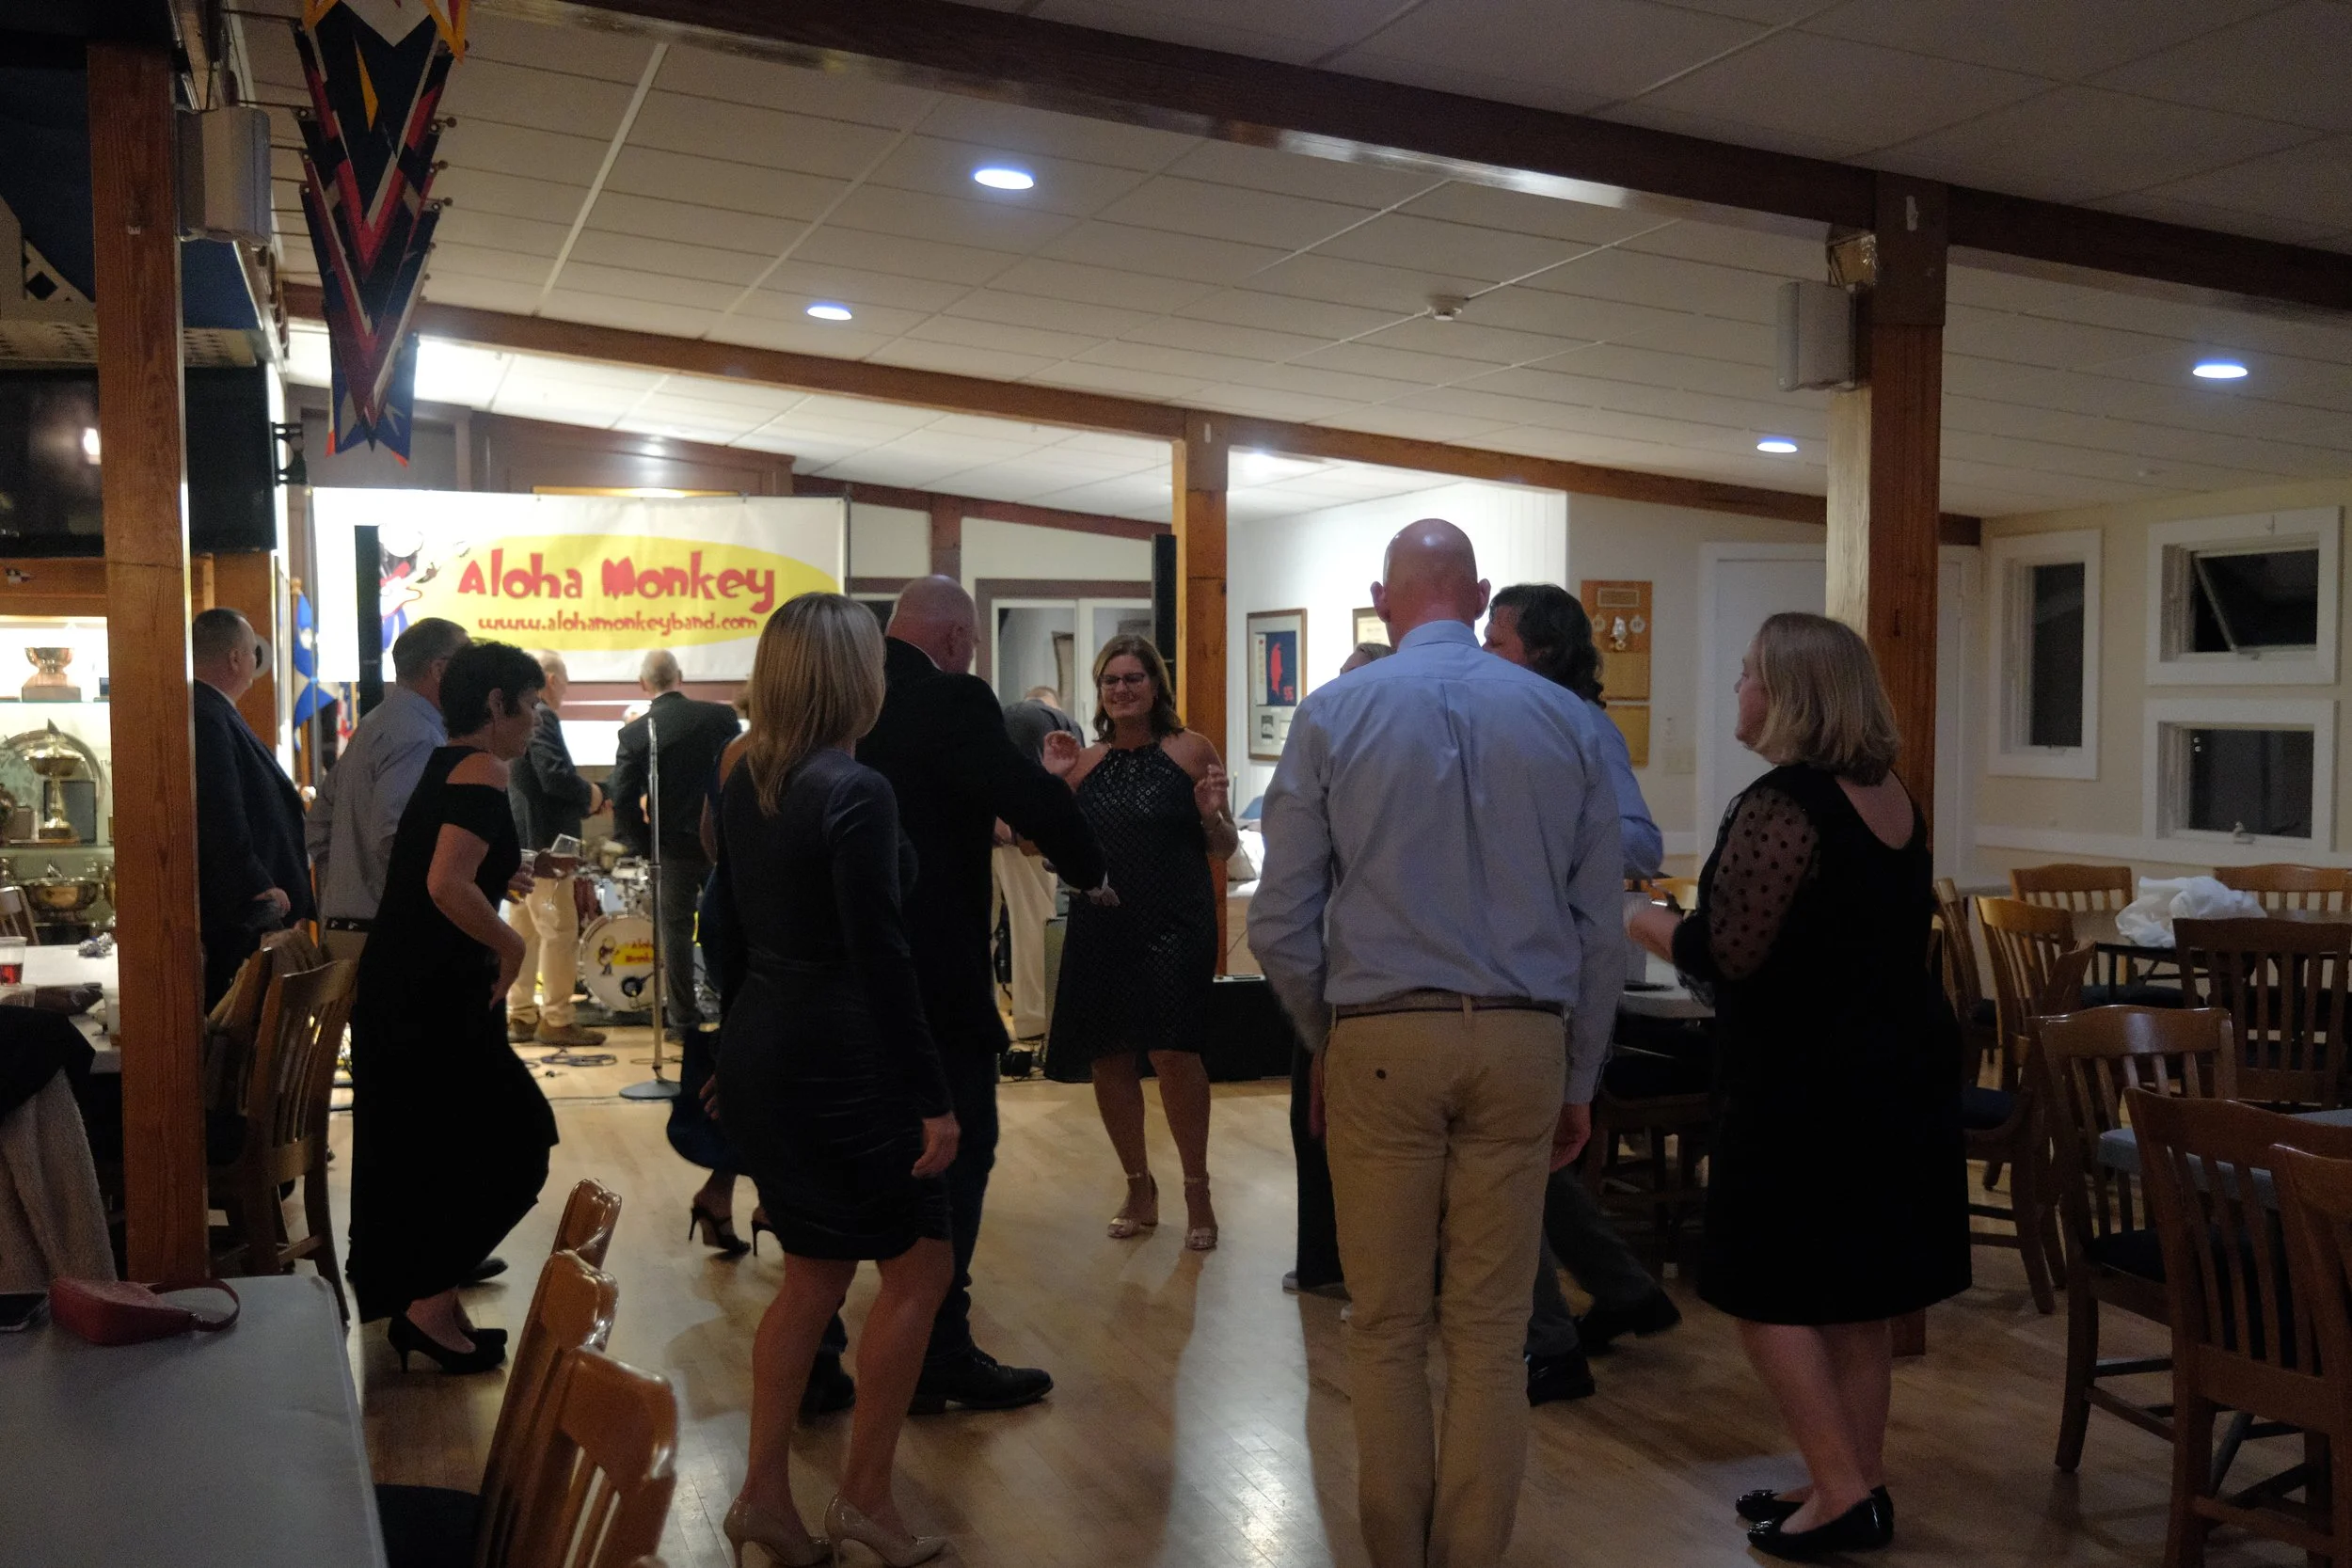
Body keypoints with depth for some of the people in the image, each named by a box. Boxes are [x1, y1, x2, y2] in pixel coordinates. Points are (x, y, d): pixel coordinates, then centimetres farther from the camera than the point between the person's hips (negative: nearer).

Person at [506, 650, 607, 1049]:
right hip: (543, 843, -10)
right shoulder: (541, 718, -15)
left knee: (522, 931, 13)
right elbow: (555, 776, -26)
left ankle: (520, 1015, 18)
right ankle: (556, 1019, -2)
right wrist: (590, 795, -8)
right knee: (560, 931, -5)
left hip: (517, 843, 10)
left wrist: (585, 799, 14)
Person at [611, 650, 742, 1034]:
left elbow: (622, 800, -10)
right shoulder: (721, 716, -6)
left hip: (672, 846, -1)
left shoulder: (633, 734, -7)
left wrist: (640, 844, 3)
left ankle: (682, 1018, 13)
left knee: (675, 930, 9)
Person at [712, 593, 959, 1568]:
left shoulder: (746, 783, 6)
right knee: (919, 1265, 8)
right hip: (839, 1065, -8)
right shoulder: (855, 793, -18)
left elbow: (732, 929, 13)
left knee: (814, 1273, 18)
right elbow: (880, 959, -20)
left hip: (759, 1054, 8)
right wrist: (932, 1099, -15)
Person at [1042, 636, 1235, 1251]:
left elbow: (1226, 849, 4)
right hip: (1100, 928, 4)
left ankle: (1197, 1190, 4)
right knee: (1108, 1058, 7)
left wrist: (1212, 815, -16)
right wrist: (1053, 781, 0)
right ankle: (1139, 1189, 24)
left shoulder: (1191, 751, 0)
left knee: (1173, 1052, -13)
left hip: (1176, 927, -4)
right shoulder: (1085, 762, 9)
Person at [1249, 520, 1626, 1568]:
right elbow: (1601, 928, 5)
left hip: (1381, 1040, -1)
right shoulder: (1565, 721, 4)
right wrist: (1579, 1080, 14)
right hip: (1525, 1043, 2)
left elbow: (1280, 924, -3)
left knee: (1387, 1328, 10)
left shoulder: (1333, 715, -2)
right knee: (1492, 1332, 9)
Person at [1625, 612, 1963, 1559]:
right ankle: (1857, 1487, 25)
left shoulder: (1778, 806, -20)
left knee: (1766, 1291, 4)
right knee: (1854, 1292, 16)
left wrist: (1630, 918, -6)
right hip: (1899, 1067, 9)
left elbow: (1727, 956, -22)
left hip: (1806, 1083, -9)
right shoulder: (1892, 796, 8)